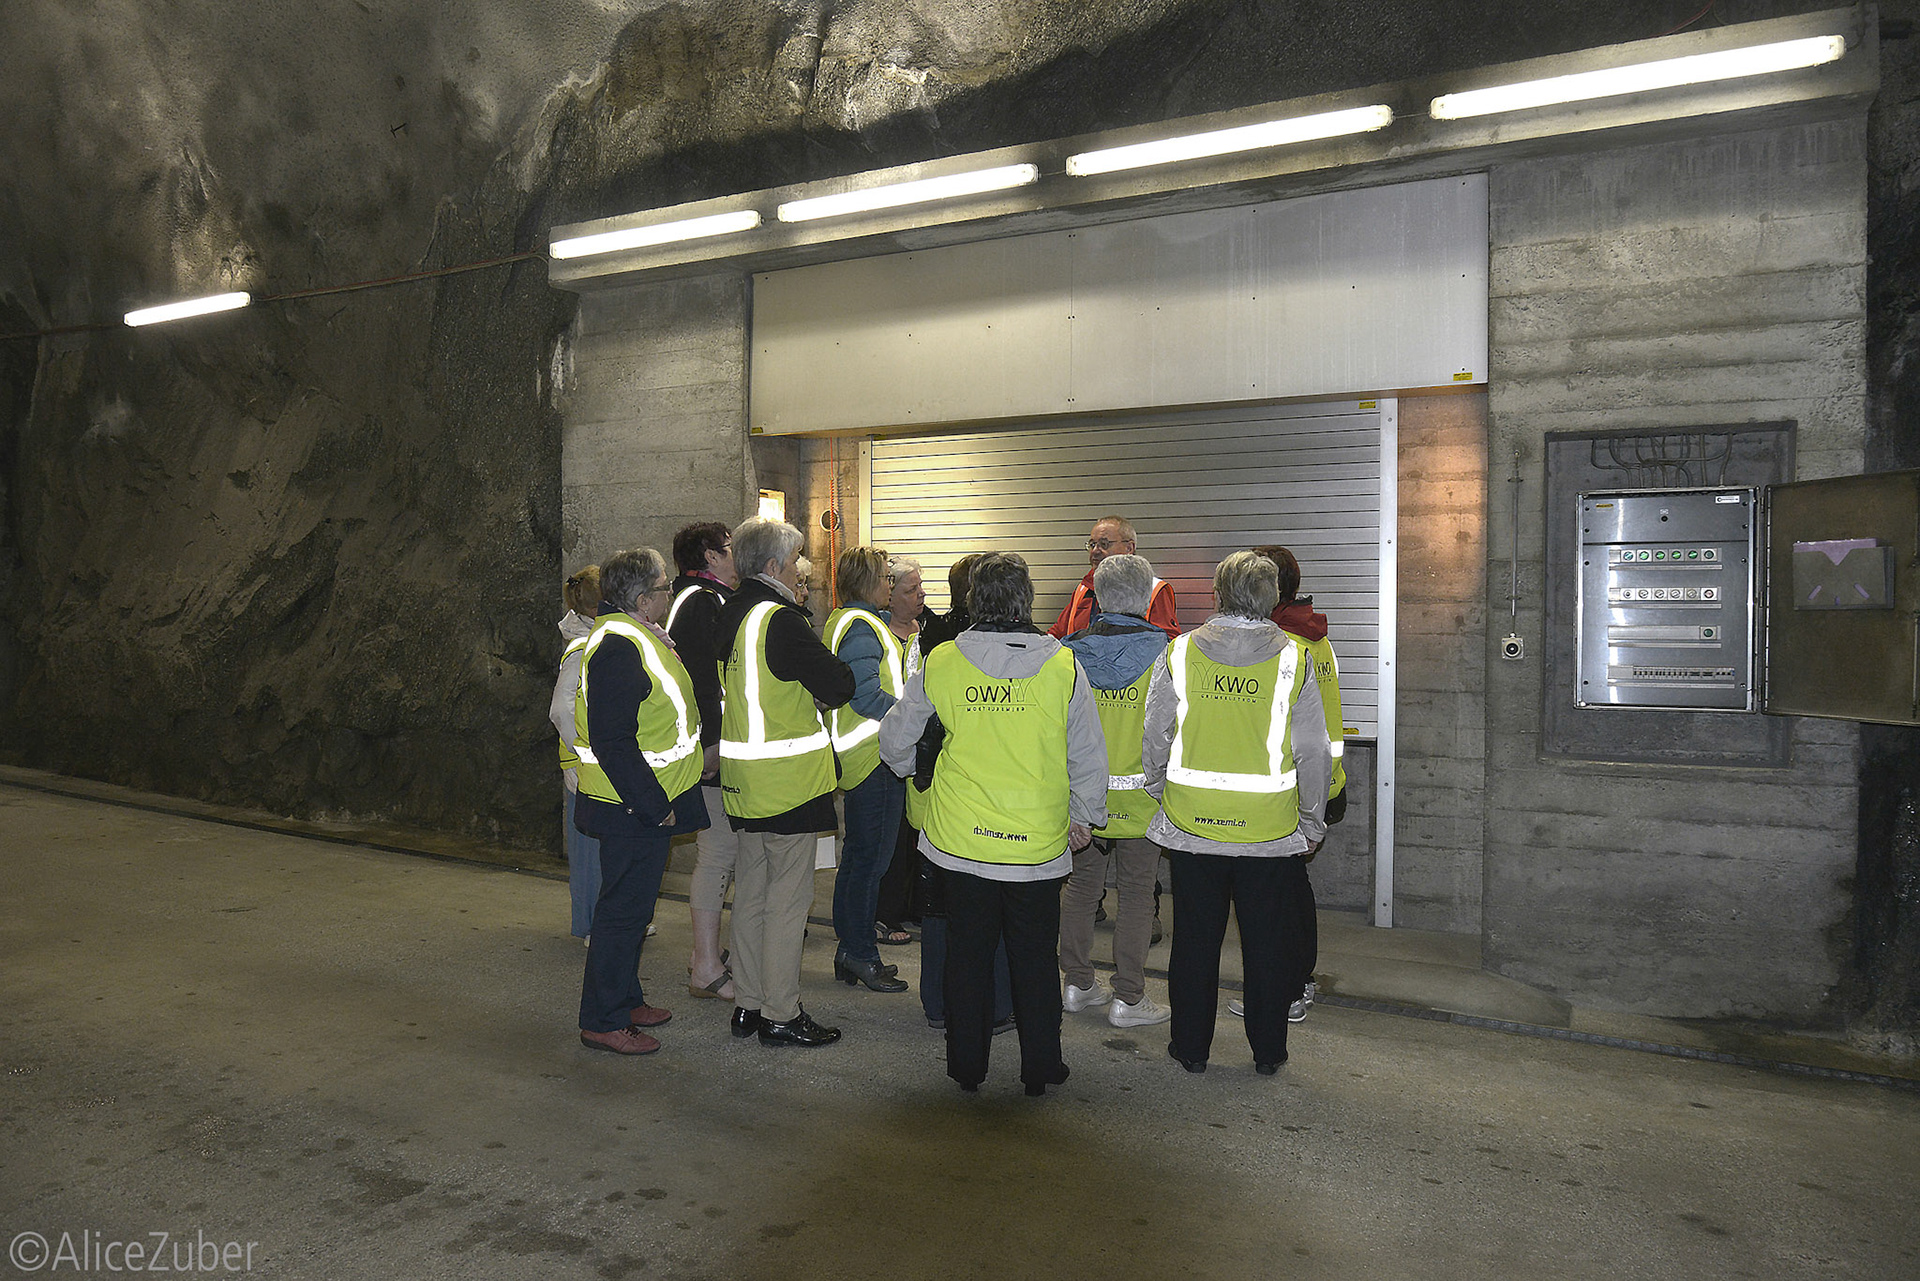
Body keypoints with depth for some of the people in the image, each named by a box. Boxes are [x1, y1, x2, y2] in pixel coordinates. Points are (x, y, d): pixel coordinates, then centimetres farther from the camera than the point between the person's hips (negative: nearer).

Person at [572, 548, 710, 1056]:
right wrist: (653, 804, -22)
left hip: (646, 804, 11)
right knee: (624, 909, -1)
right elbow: (612, 742, -26)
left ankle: (625, 999, 33)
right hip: (632, 809, -11)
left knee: (632, 904, 19)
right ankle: (602, 1020, 12)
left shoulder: (639, 637, 12)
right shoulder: (618, 647, -22)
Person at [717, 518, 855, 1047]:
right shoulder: (779, 621, -18)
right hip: (788, 778, -9)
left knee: (751, 889, 16)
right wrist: (825, 682, 5)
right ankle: (780, 1014, 10)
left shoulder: (730, 615, 8)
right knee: (788, 894, 1)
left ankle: (748, 1004, 26)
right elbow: (840, 684, -16)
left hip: (744, 777, 9)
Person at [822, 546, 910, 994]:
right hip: (875, 757, -11)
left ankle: (850, 950, 24)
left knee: (858, 855, 16)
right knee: (870, 856, -3)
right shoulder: (862, 627, -16)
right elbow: (866, 696, -23)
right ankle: (860, 954, 6)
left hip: (857, 755, 11)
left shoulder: (840, 621, 16)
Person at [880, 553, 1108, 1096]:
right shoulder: (1063, 666, -8)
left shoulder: (940, 663, -5)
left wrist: (906, 767, 30)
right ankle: (1040, 1068, 25)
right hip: (1039, 842, -1)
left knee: (967, 952, 14)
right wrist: (1086, 816, 14)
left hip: (961, 840, 1)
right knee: (1034, 956, 13)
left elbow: (895, 738, 7)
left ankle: (967, 1065, 26)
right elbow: (1088, 755, -2)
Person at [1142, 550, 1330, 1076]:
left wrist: (1160, 798, 15)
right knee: (1266, 944, 13)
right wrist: (1313, 825, 9)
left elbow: (1154, 740, 1)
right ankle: (1268, 1051, 24)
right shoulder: (1293, 659, -5)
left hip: (1191, 827, 1)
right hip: (1270, 831, 0)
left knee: (1195, 940, 13)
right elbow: (1313, 753, -2)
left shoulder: (1179, 653, -4)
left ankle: (1191, 1047, 24)